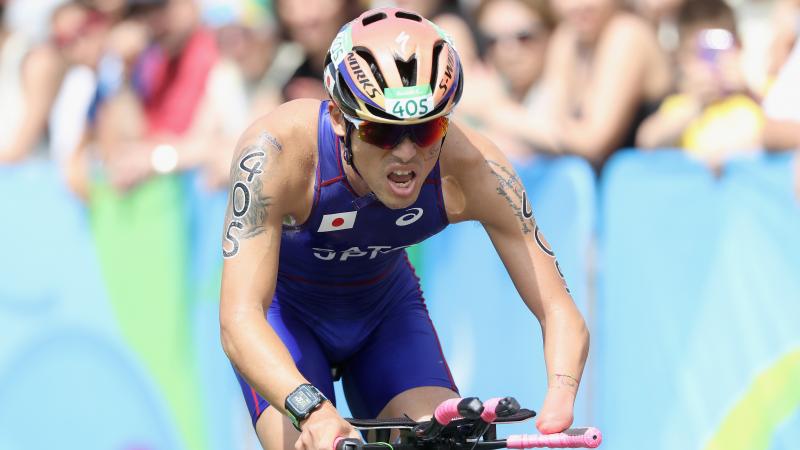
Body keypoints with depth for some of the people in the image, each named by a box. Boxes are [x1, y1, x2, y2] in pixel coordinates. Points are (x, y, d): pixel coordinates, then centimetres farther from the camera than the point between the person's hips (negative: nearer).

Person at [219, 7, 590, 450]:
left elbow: (560, 312, -27)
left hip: (386, 309, 3)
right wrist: (312, 410, -63)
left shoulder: (470, 167, -30)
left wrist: (559, 400, -49)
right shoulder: (278, 146, -38)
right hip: (284, 310, -2)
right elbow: (239, 320, -45)